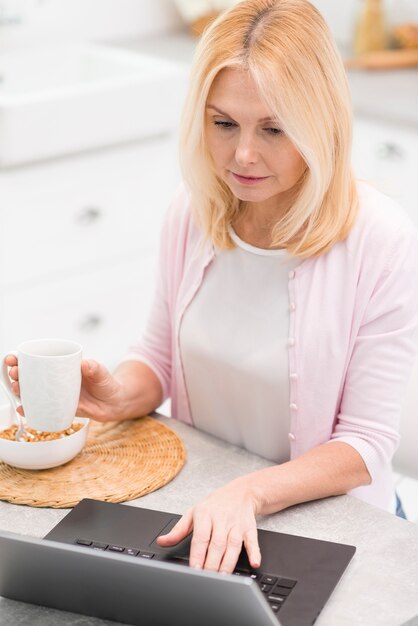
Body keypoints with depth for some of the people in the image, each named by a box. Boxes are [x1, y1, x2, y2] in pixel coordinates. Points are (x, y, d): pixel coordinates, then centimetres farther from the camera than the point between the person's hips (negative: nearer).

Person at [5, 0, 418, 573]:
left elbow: (365, 444, -14)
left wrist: (251, 493, -30)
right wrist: (121, 395, -14)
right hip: (201, 506, 3)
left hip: (327, 518, -3)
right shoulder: (193, 210, -4)